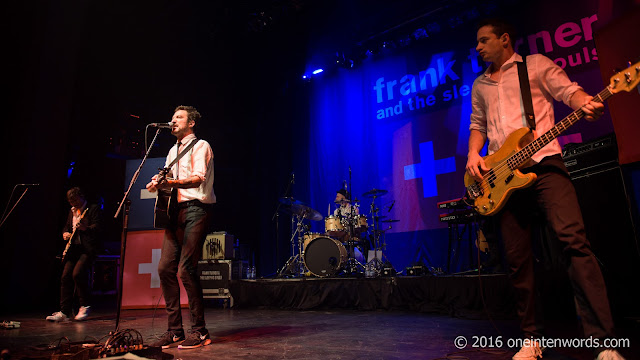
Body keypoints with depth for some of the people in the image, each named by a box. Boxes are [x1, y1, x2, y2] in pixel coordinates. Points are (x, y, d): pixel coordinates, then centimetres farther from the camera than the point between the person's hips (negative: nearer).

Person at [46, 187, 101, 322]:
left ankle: (85, 306, -6)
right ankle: (64, 312, 4)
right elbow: (66, 226, 31)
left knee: (77, 273, -22)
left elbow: (97, 227, -10)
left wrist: (85, 228, -30)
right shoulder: (72, 212, 23)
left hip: (87, 248, -7)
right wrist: (65, 233, 8)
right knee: (66, 277, -2)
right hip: (73, 249, 7)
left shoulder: (93, 209, 1)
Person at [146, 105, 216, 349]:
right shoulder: (173, 151, 25)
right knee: (165, 267, 1)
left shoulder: (200, 146, 0)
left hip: (196, 209, -8)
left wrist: (170, 182, -29)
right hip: (176, 211, 8)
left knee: (186, 268, -14)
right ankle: (174, 330, 11)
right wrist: (158, 183, 2)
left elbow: (198, 178, -15)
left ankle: (199, 331, -3)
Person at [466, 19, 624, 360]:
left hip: (543, 163, -4)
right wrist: (473, 155, 4)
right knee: (517, 258, 2)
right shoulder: (480, 85, 23)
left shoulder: (536, 64, 11)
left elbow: (569, 91, 4)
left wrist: (588, 104, -20)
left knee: (573, 239, -19)